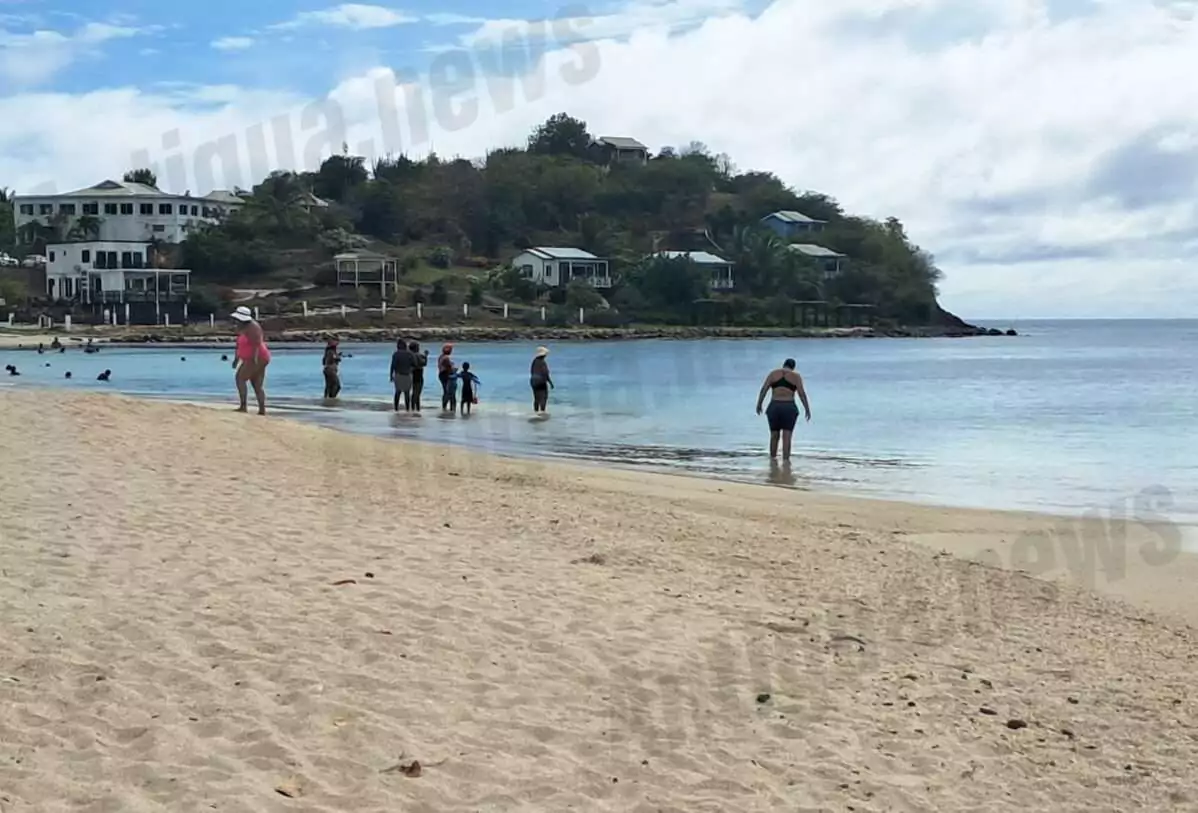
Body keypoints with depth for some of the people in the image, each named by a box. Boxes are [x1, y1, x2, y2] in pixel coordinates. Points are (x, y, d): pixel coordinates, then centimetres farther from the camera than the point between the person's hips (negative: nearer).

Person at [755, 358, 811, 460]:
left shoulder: (773, 373, 6)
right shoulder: (796, 376, 2)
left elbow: (763, 389, 2)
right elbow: (802, 393, -5)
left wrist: (759, 404, 12)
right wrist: (807, 409, 0)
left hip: (774, 408, 2)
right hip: (789, 409, -2)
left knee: (774, 435, 16)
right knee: (786, 437, -2)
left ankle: (772, 459, 23)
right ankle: (785, 461, -8)